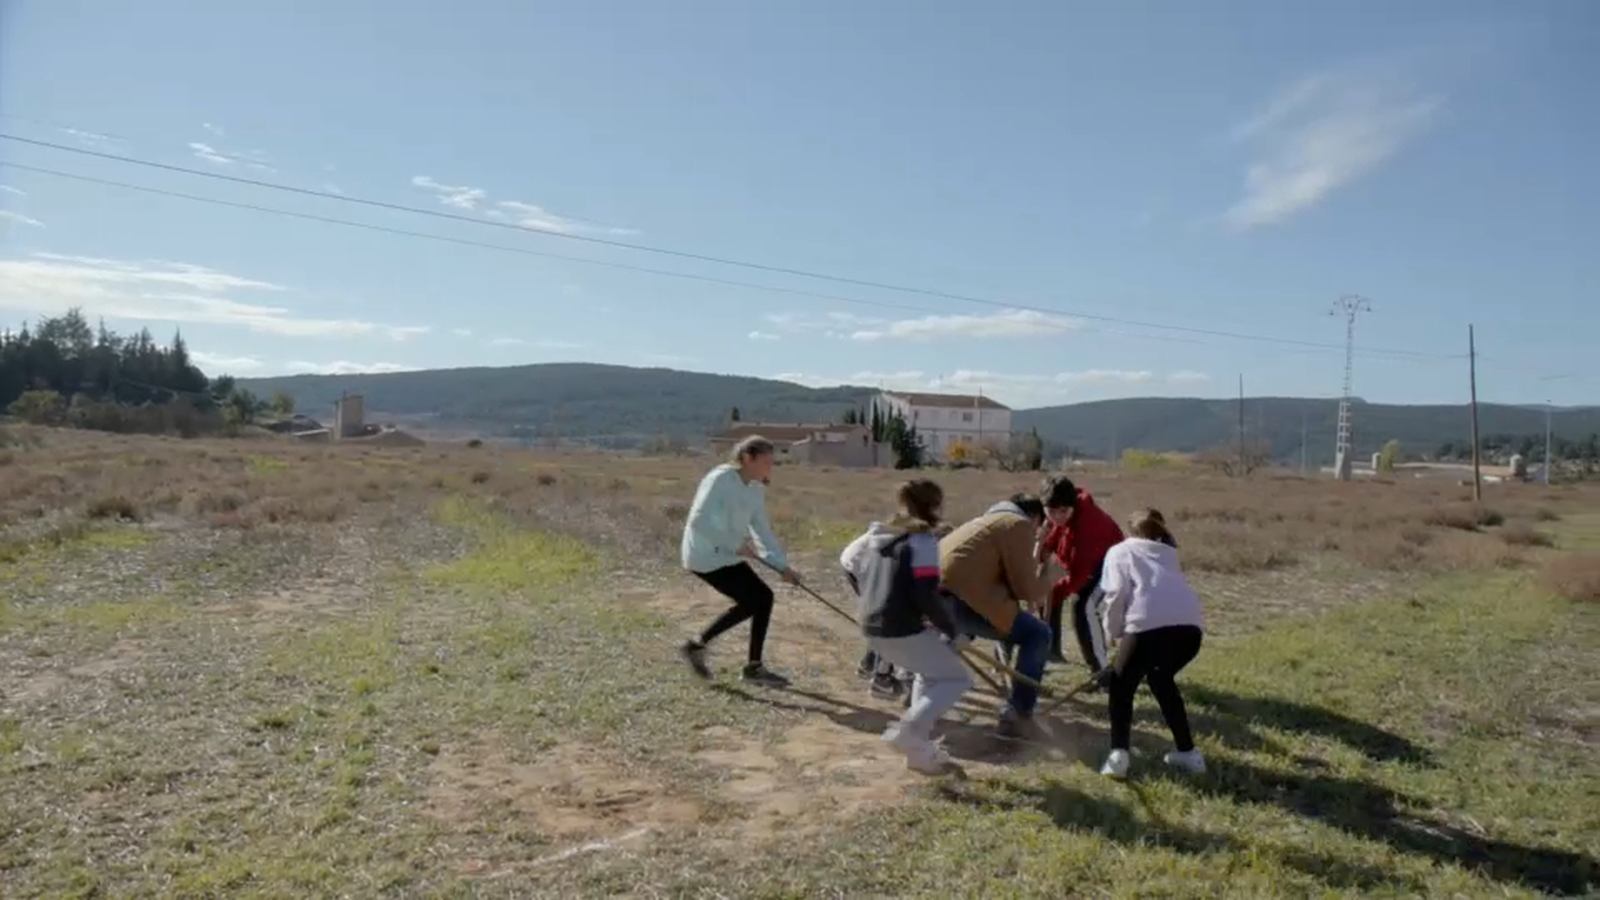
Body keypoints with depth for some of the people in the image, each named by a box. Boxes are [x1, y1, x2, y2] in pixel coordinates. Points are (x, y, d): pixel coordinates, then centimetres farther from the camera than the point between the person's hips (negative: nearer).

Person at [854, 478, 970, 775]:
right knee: (957, 679, 6)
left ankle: (920, 747, 21)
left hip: (872, 626, 9)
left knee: (932, 671, 28)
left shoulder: (878, 534, 12)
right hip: (901, 630, -8)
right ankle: (907, 731, -12)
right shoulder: (922, 541, -13)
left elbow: (865, 581, 19)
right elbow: (927, 596, -18)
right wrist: (953, 630, -6)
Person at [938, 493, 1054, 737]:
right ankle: (1016, 711, 0)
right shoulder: (1019, 525, 4)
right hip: (959, 600, -9)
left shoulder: (988, 520, 31)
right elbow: (1026, 586, 0)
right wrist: (1043, 587, 20)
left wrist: (1030, 592, 30)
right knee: (1038, 635, 2)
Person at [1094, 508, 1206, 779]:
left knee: (1121, 684, 19)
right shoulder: (1168, 554, 36)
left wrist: (1115, 632, 17)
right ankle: (1188, 753, 31)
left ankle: (1118, 755, 3)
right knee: (1161, 679, 32)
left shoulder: (1120, 551, 22)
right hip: (1190, 625, 5)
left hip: (1150, 624, -5)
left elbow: (1117, 593, 4)